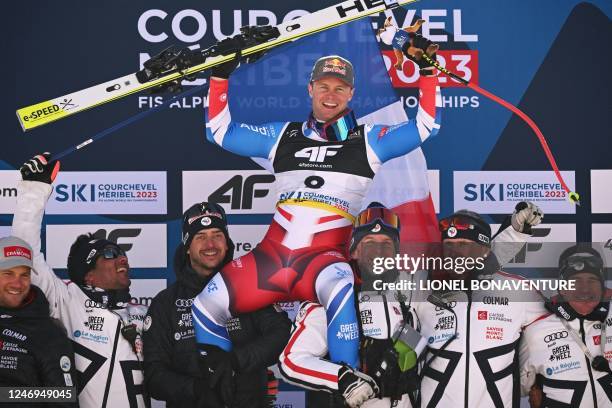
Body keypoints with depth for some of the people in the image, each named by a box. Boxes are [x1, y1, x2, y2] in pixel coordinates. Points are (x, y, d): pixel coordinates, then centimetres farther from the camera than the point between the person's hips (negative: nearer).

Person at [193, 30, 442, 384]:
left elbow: (426, 126, 2)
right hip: (272, 252, 4)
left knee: (342, 294, -38)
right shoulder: (283, 135, 16)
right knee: (207, 303, -12)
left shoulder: (367, 140, 8)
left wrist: (427, 70, -5)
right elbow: (220, 131, 19)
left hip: (326, 257, -3)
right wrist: (220, 75, 12)